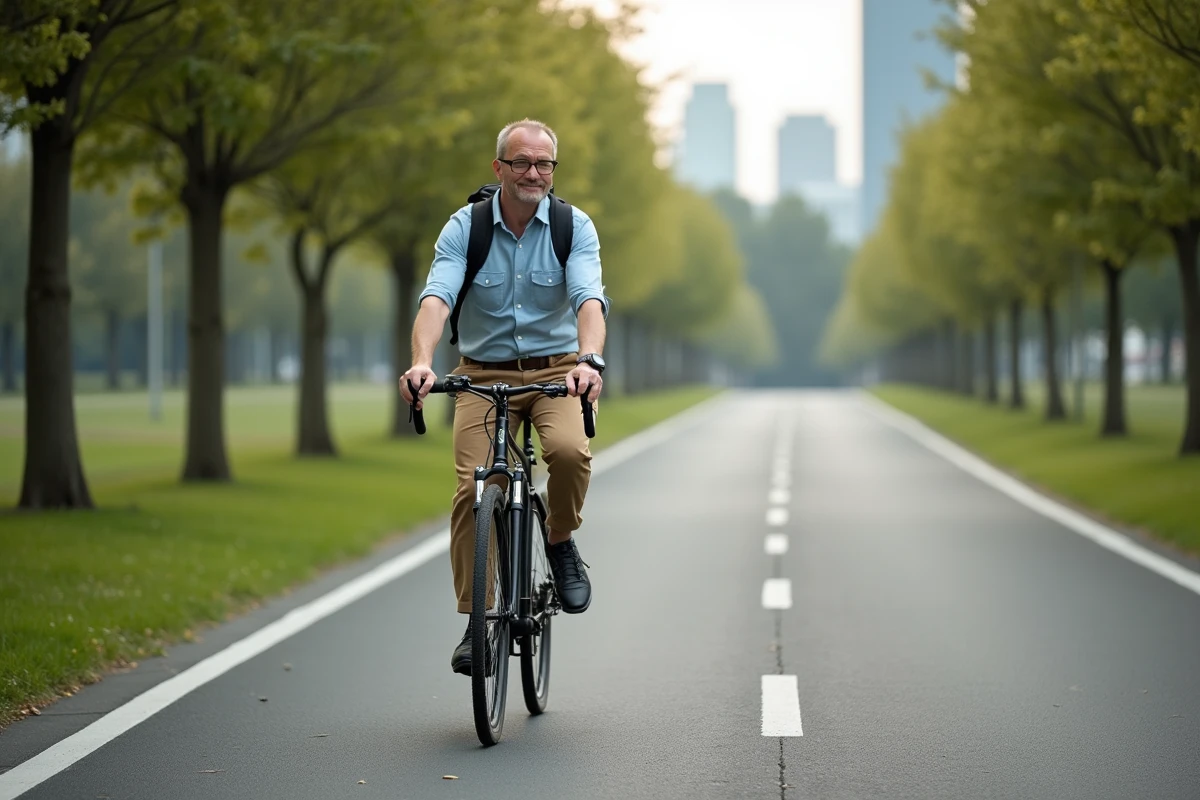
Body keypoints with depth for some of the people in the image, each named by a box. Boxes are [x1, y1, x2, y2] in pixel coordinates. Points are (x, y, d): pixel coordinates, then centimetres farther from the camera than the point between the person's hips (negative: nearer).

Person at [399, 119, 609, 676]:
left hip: (556, 372, 0)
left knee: (569, 450, -31)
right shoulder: (464, 228, -6)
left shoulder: (574, 227, -5)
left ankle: (562, 544, -2)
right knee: (473, 488, -16)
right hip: (483, 374, 1)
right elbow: (436, 297, -20)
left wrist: (590, 359, -41)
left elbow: (589, 298, -20)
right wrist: (421, 361, -40)